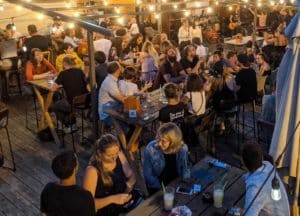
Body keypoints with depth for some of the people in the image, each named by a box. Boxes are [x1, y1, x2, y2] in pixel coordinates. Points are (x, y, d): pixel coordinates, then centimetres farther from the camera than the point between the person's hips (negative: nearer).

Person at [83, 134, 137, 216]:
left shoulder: (119, 156, -5)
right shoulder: (92, 170, -21)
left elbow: (131, 176, 7)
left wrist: (129, 184, -14)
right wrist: (112, 199, -30)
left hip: (127, 204, 6)